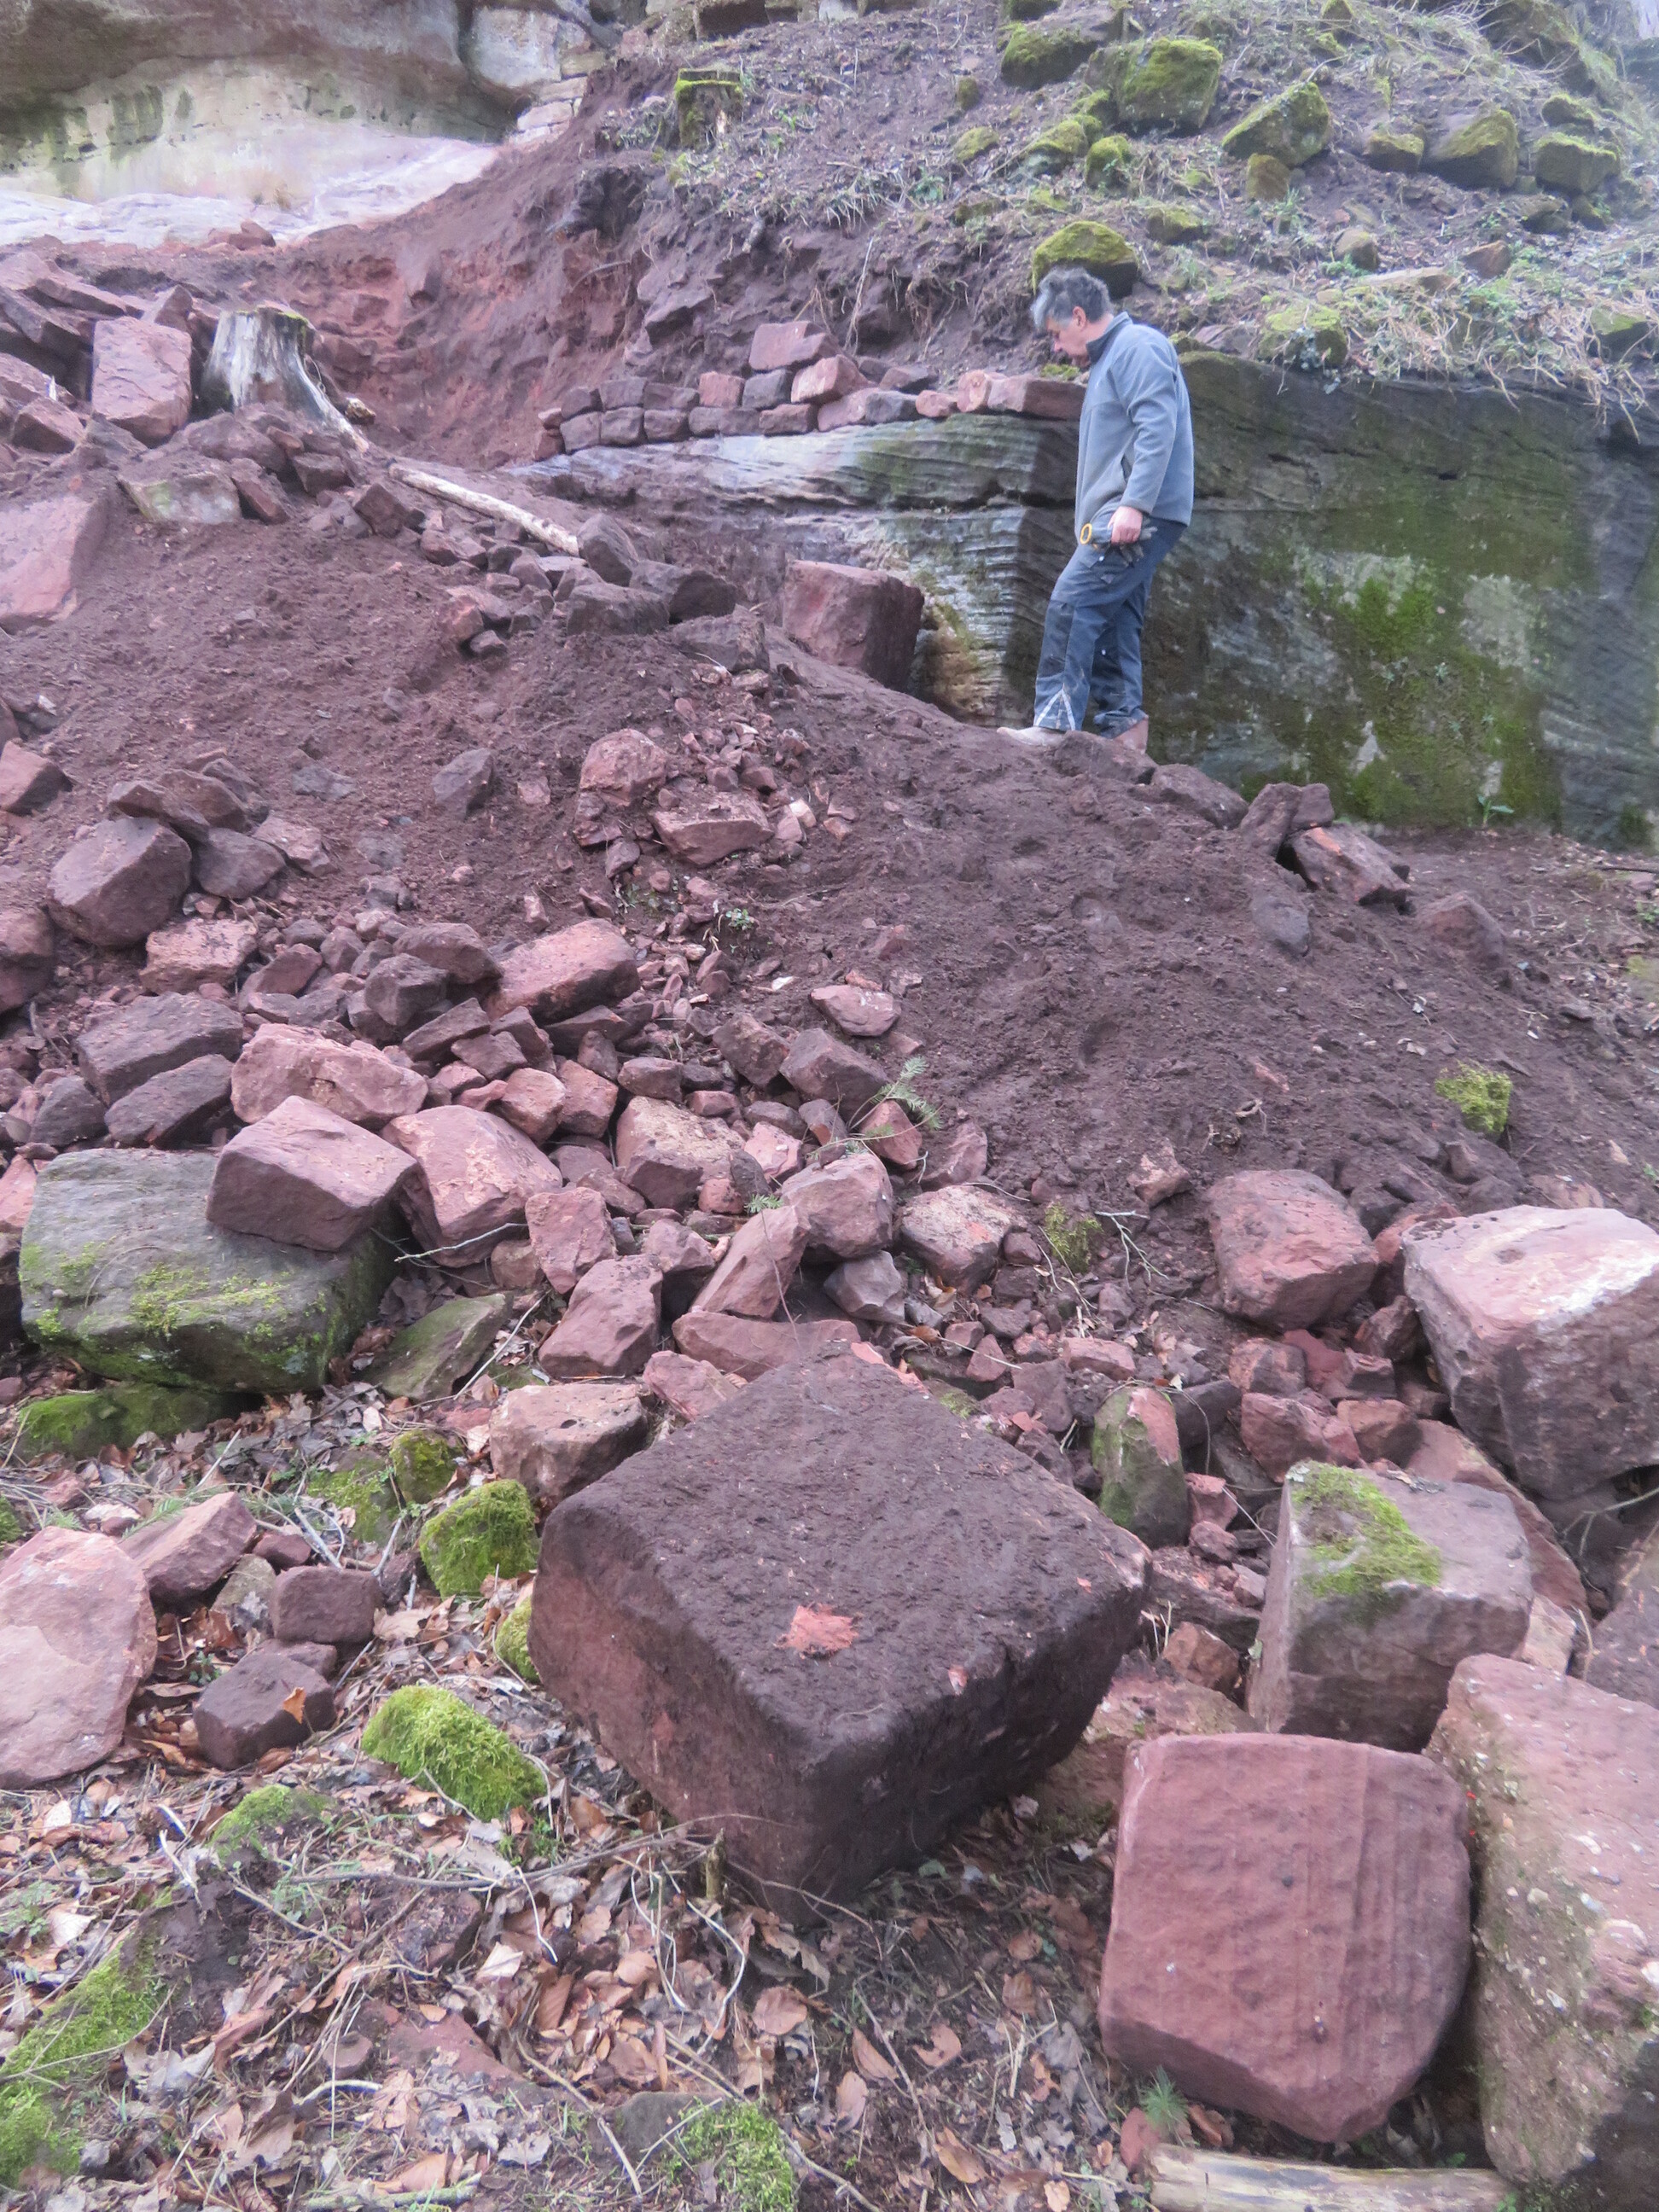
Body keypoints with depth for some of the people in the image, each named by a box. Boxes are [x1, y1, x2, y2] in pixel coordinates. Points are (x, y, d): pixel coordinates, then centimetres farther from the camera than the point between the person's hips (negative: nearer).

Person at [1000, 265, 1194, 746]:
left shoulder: (1137, 346, -6)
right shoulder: (1109, 359, 27)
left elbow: (1157, 429, -19)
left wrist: (1133, 504, -26)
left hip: (1140, 514, -11)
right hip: (1122, 516, 11)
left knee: (1072, 603, -18)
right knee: (1111, 621, 7)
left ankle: (1055, 723, -20)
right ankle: (1121, 728, 8)